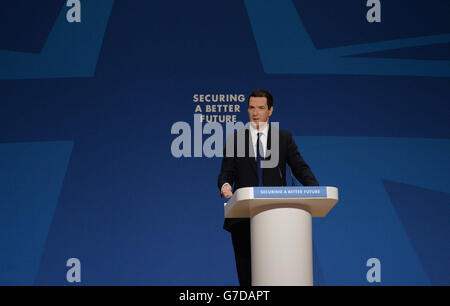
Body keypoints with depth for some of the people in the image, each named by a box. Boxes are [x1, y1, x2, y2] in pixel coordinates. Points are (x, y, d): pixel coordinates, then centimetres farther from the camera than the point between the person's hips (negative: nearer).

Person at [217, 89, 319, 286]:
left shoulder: (284, 138, 11)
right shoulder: (236, 138, 10)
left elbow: (300, 167, 5)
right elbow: (227, 172, 6)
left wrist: (314, 188, -15)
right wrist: (225, 185, -18)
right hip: (244, 216, 1)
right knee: (246, 274, 2)